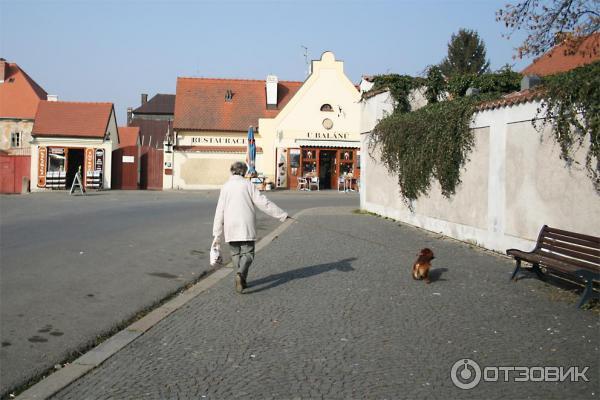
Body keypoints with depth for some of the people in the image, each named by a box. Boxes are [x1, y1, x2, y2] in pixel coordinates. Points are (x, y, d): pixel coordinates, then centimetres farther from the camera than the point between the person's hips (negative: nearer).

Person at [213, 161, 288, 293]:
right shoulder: (248, 185, -2)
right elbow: (263, 203, -6)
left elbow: (220, 211, 2)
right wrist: (281, 214, 1)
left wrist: (217, 234, 6)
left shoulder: (225, 187, 4)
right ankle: (240, 274, -25)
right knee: (247, 253, 1)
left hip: (231, 228, 2)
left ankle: (241, 280, 15)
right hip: (246, 226, -2)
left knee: (235, 254, 15)